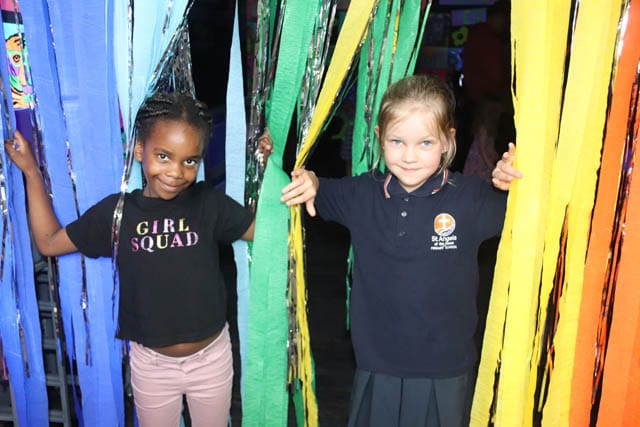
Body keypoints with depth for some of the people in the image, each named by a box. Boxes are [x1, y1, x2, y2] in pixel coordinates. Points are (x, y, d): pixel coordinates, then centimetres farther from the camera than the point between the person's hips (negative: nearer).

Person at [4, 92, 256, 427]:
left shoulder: (209, 203, -14)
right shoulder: (116, 211, -11)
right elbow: (49, 242, 1)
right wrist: (31, 172, -1)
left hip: (212, 357, 0)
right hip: (151, 363, 1)